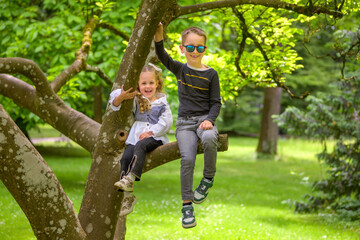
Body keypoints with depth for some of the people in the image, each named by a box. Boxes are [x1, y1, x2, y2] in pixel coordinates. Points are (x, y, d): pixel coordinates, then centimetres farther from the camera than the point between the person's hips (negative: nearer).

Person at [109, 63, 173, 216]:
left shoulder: (162, 103, 8)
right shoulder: (136, 100, 14)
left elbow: (166, 122, -2)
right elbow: (114, 103, 3)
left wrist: (151, 132, -13)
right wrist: (120, 98, -21)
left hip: (155, 138, -2)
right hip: (136, 137, 3)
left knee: (140, 146, -36)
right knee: (125, 157, -25)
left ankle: (130, 179, -47)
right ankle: (128, 195, -24)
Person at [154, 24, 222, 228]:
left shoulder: (211, 74, 5)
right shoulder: (180, 69, 9)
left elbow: (216, 102, 5)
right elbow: (162, 56, -8)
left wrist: (210, 120, -15)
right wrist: (159, 35, -26)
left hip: (204, 120, -1)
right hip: (185, 122, 1)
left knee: (209, 138, -36)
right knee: (187, 158, -22)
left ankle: (208, 178, -13)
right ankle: (187, 205, -16)